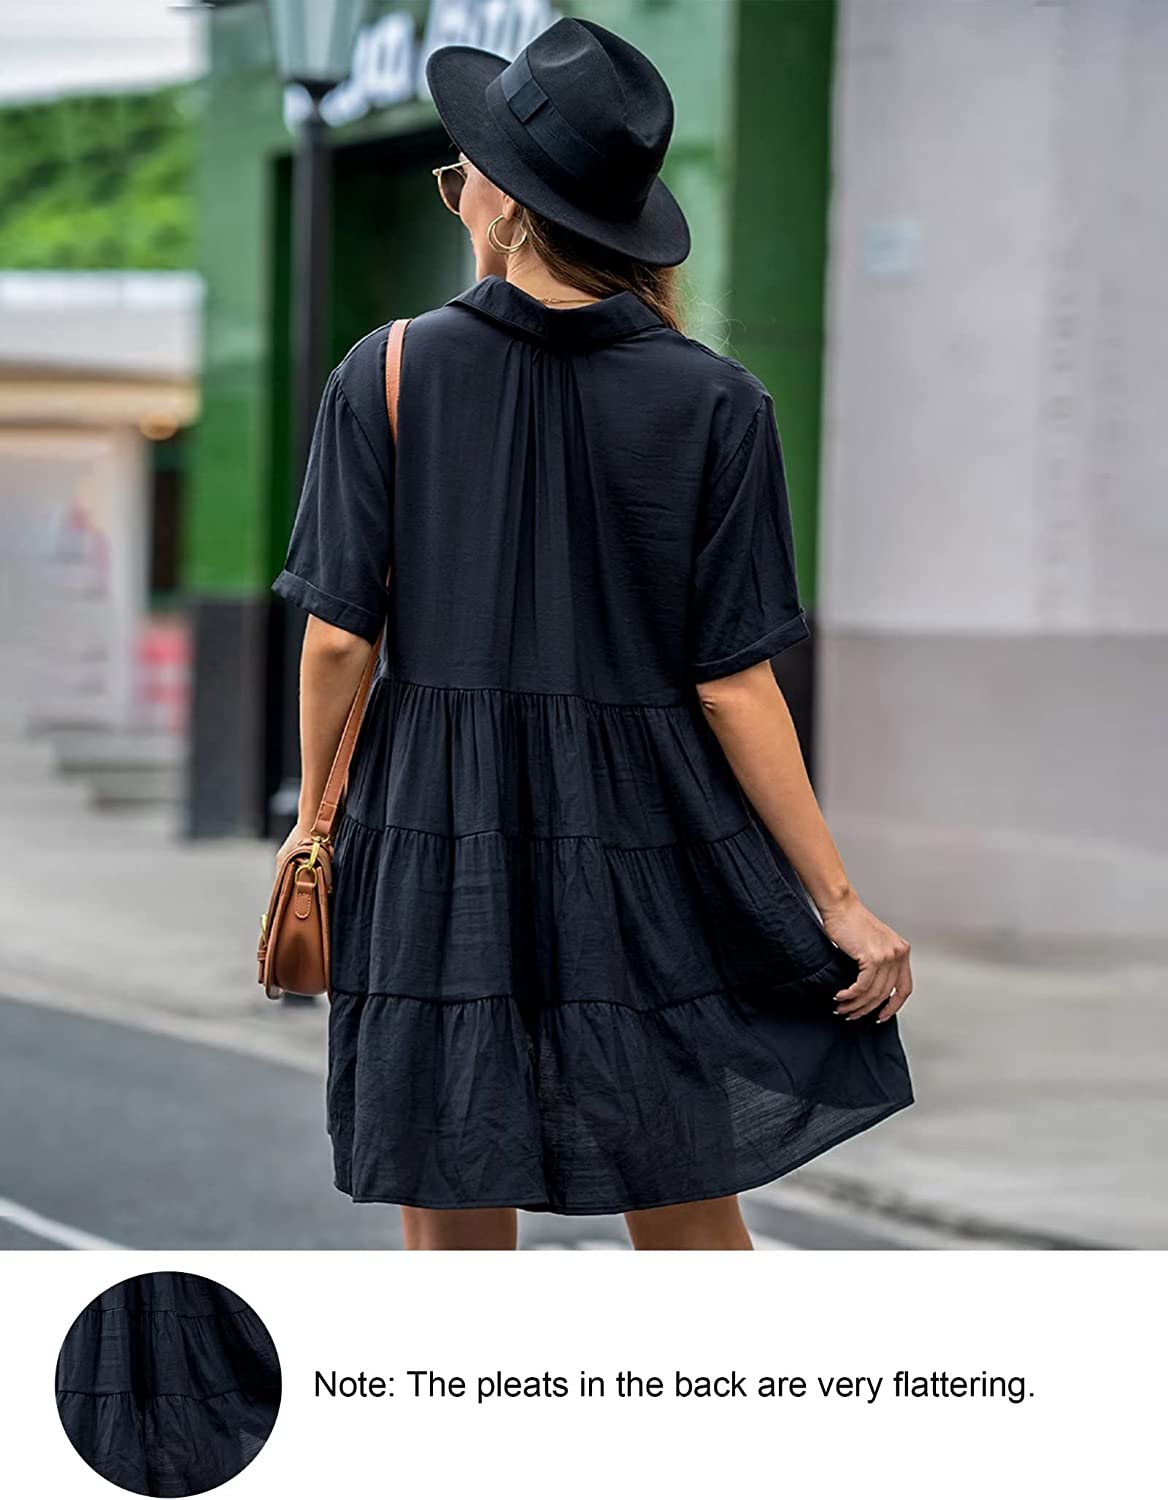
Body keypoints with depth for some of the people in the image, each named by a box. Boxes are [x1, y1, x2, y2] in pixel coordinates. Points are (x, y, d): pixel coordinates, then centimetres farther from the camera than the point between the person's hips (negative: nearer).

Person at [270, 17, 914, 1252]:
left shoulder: (387, 376, -6)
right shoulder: (714, 404, -6)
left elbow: (338, 637, -5)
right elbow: (733, 685, -8)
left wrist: (318, 814, 12)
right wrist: (838, 902, -1)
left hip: (436, 840, 0)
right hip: (650, 857, 1)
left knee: (454, 1239, 9)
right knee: (693, 1230, 13)